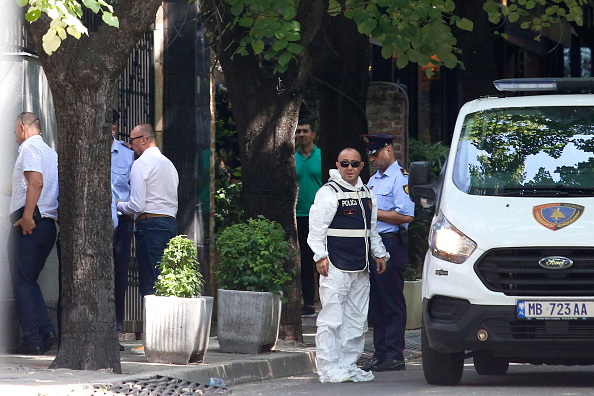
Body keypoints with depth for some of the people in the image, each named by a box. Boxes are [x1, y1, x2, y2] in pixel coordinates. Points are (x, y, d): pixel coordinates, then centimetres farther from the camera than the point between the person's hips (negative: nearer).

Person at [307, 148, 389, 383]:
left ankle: (348, 365, 15)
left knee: (356, 320, 9)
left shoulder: (366, 194, 17)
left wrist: (379, 254, 23)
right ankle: (328, 368, -8)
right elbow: (317, 227, -8)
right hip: (335, 267, -7)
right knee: (332, 319, -9)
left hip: (360, 267, 7)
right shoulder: (329, 192, -4)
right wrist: (320, 255, -14)